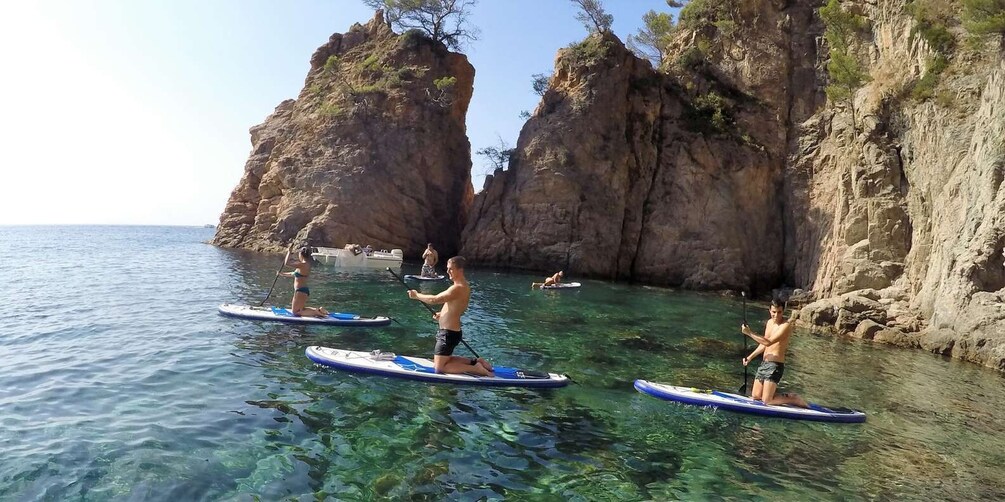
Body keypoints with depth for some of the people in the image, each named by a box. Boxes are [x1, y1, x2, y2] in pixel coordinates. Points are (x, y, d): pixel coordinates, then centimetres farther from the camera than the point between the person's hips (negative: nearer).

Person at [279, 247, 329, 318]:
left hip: (301, 291, -10)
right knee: (300, 309, 25)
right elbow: (294, 274, 23)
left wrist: (288, 253, -7)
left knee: (295, 312, 0)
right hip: (304, 290, 10)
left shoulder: (302, 264, -20)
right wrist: (283, 274, 28)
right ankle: (318, 310, 11)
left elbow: (286, 263, -19)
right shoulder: (306, 264, 10)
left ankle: (316, 312, -12)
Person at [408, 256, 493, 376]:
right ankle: (475, 361, 17)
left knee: (439, 367, -2)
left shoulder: (457, 288, -23)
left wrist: (416, 295, -11)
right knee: (442, 360, 23)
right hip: (451, 331, 10)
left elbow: (434, 300, -27)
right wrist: (442, 314, 10)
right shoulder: (464, 286, 9)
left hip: (449, 333, -10)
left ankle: (475, 368, -4)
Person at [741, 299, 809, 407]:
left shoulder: (786, 325, -16)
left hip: (775, 365, -8)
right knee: (755, 396, 9)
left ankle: (794, 399, 10)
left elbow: (768, 342, -25)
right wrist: (750, 357, 14)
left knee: (766, 401, -7)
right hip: (764, 363, 8)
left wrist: (749, 333, -21)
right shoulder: (769, 322, 11)